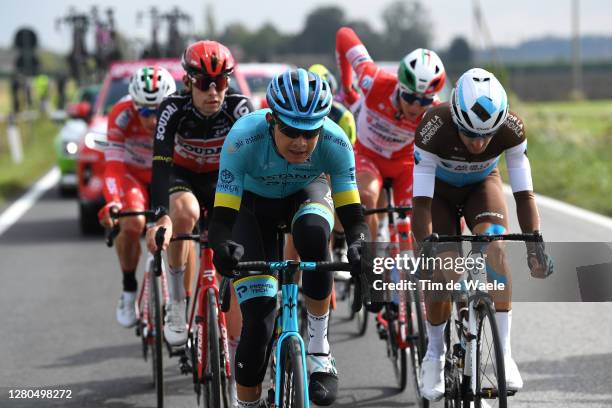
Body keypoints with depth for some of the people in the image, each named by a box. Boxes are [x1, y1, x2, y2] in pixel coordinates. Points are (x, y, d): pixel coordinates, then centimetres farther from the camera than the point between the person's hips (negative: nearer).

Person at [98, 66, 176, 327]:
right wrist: (111, 203, -52)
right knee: (132, 223, -29)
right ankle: (129, 290, -7)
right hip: (133, 173, -1)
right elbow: (113, 165, -36)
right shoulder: (122, 116, -32)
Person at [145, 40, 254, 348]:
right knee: (185, 212, -38)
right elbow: (161, 164, -37)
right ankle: (177, 302, -22)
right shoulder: (174, 109, -28)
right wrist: (161, 219, -53)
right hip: (183, 177, -1)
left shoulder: (239, 108, -26)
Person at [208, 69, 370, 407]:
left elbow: (353, 217, -31)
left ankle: (319, 349, -20)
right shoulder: (244, 138, -36)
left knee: (313, 232, -37)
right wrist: (224, 247, -58)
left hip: (305, 194, 1)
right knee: (258, 325, -14)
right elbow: (222, 220, -36)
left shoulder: (335, 143, -32)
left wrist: (358, 245, -53)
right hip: (253, 204, -1)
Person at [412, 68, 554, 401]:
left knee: (494, 247, -28)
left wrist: (535, 247, -38)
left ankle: (504, 352, -23)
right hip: (439, 189, -1)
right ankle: (434, 354, 11)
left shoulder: (511, 128, -32)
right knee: (441, 272, -16)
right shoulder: (434, 127, -38)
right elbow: (422, 202, -36)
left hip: (482, 186, 1)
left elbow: (524, 193, -27)